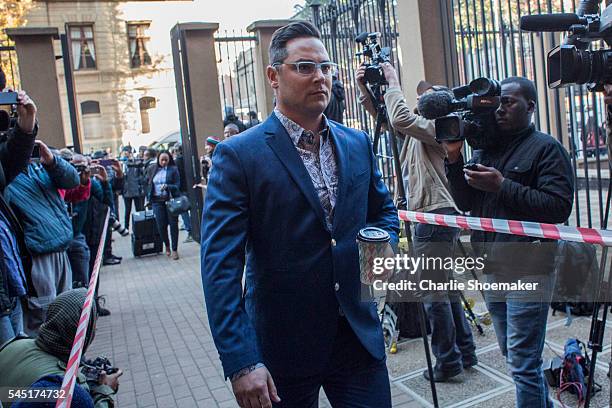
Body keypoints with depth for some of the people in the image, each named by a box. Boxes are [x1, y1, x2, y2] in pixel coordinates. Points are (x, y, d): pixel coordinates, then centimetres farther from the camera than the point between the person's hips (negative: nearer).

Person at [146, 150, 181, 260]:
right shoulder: (152, 169, 8)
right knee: (161, 225, 1)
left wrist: (167, 186, -22)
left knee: (173, 224, -1)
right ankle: (167, 246, 26)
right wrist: (148, 198, 10)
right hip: (157, 201, 2)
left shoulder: (173, 169, -2)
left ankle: (174, 249, 10)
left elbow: (177, 185, -4)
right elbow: (148, 184, 16)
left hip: (171, 200, -2)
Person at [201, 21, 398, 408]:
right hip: (283, 346, -3)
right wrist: (241, 361, -21)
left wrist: (385, 245, -4)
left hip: (359, 335, 4)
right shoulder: (239, 155, -12)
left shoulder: (358, 144, 5)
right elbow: (220, 266, -15)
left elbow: (383, 210, 18)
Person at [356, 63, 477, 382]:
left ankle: (447, 362, 8)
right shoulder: (418, 130, 16)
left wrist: (393, 84, -14)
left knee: (433, 292, -4)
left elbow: (401, 119, -27)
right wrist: (364, 89, 6)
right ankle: (464, 351, 28)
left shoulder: (438, 128, -11)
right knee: (446, 287, 16)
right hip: (436, 217, 10)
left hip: (437, 217, -10)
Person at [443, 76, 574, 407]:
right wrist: (454, 158, -2)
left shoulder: (546, 148, -5)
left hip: (526, 269, -7)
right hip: (490, 268, 7)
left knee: (523, 361, -5)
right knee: (513, 353, 19)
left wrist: (503, 187, -20)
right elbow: (465, 203, 9)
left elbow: (559, 207, -17)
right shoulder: (485, 148, 13)